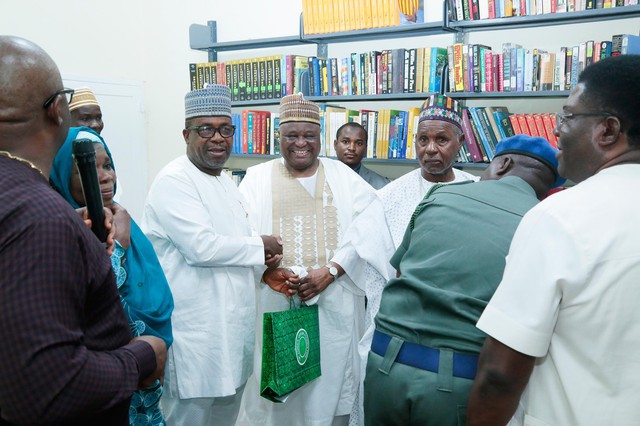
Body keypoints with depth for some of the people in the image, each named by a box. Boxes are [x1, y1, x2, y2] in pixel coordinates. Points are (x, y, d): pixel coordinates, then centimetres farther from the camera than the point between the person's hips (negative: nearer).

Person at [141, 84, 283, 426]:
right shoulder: (174, 180, -15)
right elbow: (200, 246, -25)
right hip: (195, 329, -8)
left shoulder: (226, 181, 13)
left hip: (233, 323, 9)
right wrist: (260, 246, -11)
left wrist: (263, 262, -1)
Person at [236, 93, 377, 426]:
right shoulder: (258, 177, 8)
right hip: (274, 298, 0)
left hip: (333, 300, 0)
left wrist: (330, 270, -14)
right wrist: (266, 270, -15)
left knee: (330, 374, 8)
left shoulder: (342, 176, 7)